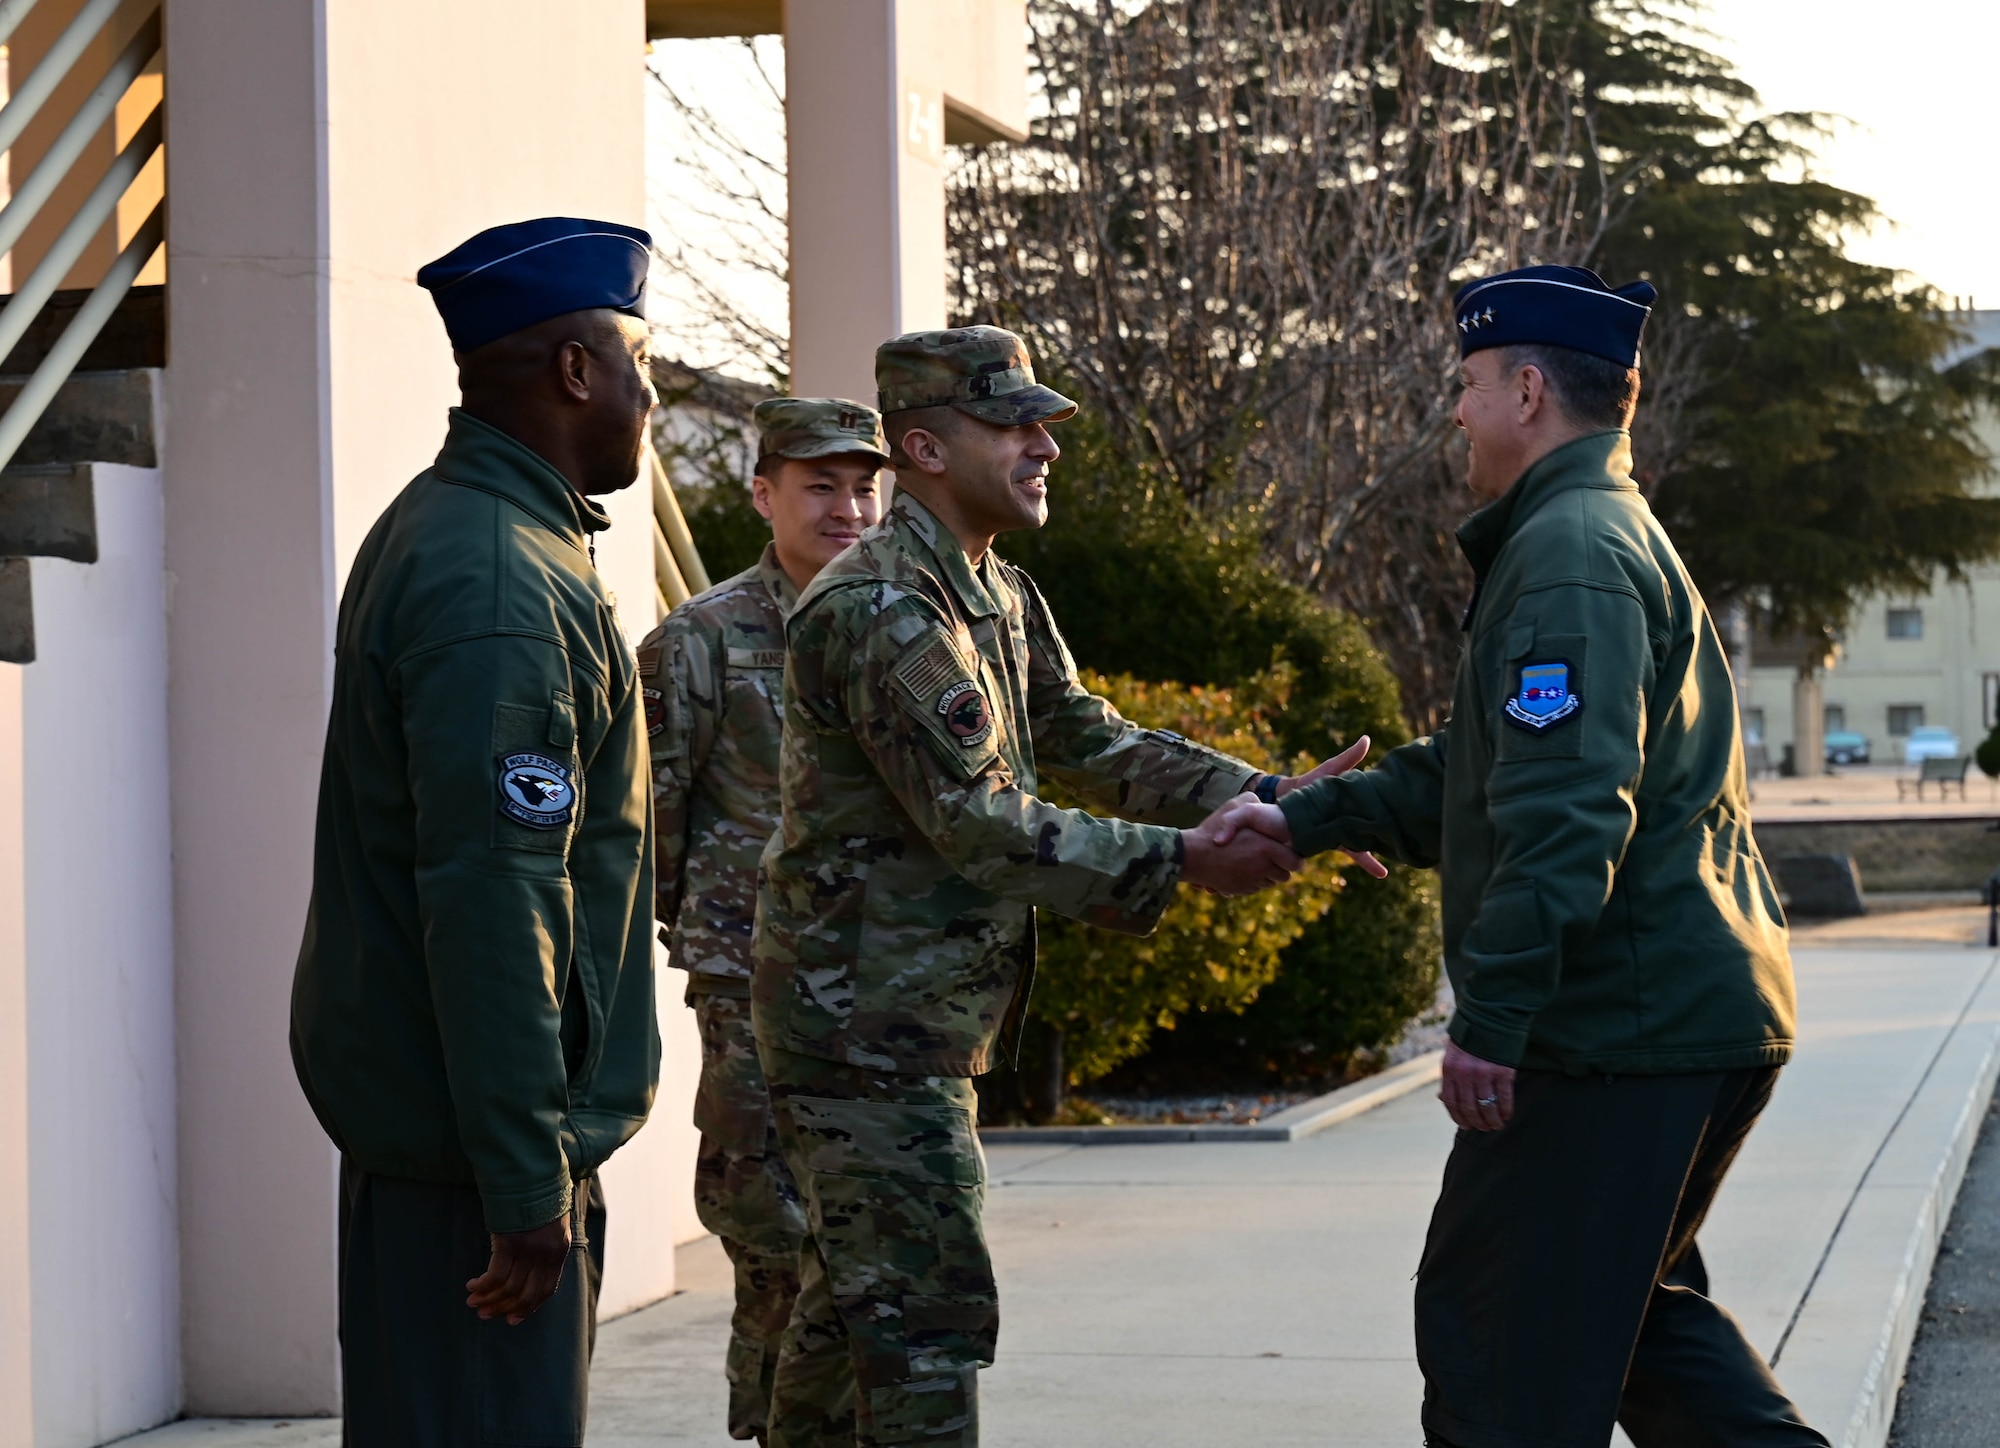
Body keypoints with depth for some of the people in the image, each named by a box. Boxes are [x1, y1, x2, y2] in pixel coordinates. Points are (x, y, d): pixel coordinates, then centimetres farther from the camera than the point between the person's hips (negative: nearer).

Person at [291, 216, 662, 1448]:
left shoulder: (445, 531, 15)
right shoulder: (502, 585, -19)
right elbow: (491, 901, -24)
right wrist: (527, 1180, -23)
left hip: (411, 1106, 11)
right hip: (472, 1129, -11)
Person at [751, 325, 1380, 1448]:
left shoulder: (998, 597, 14)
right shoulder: (882, 609, -19)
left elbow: (1094, 745, 11)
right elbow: (976, 823, -23)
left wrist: (1272, 798, -2)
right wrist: (1180, 860, -22)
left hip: (918, 1025, 10)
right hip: (868, 1021, -10)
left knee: (857, 1297, 18)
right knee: (932, 1312, -11)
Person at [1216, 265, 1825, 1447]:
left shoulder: (1569, 554, -15)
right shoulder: (1627, 538, 20)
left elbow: (1567, 806, -25)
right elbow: (1478, 773, 24)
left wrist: (1492, 1015, -26)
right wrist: (1310, 817, 19)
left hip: (1622, 1024, -11)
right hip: (1716, 1013, 11)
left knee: (1496, 1342, -2)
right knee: (1631, 1306, 21)